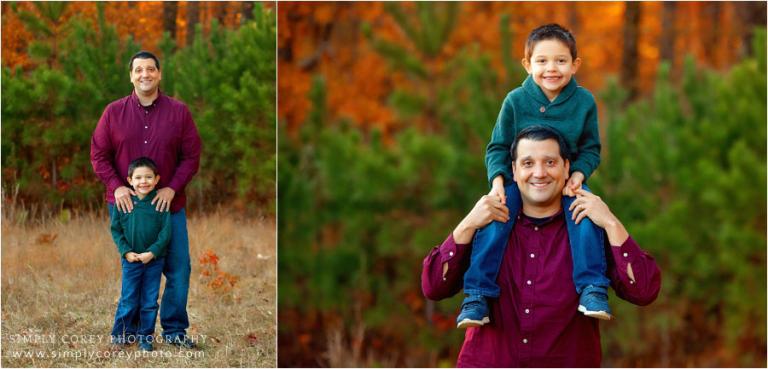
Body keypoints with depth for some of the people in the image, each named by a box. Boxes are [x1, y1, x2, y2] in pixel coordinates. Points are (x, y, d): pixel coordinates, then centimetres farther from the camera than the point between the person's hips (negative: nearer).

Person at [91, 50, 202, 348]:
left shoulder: (178, 112, 1)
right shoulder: (114, 112, 2)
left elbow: (191, 156, 1)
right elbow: (99, 155, 4)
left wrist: (172, 188, -11)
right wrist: (116, 186, -10)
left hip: (168, 203, 1)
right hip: (125, 203, 0)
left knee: (178, 268, 0)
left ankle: (174, 329, 14)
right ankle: (128, 330, 17)